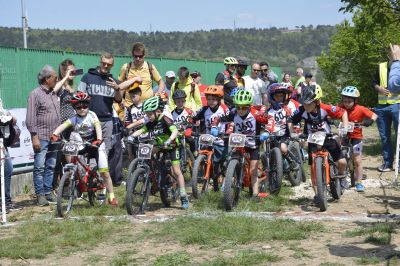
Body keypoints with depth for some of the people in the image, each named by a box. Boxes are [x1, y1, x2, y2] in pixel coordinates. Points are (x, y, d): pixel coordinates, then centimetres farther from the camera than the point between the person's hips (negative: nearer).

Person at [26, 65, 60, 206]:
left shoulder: (54, 94, 16)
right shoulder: (35, 94, -6)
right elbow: (31, 118, -11)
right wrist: (34, 137, -16)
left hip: (54, 138, 7)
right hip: (41, 138, -7)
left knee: (51, 166, 10)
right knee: (39, 167, -4)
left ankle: (48, 191, 18)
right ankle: (40, 194, 0)